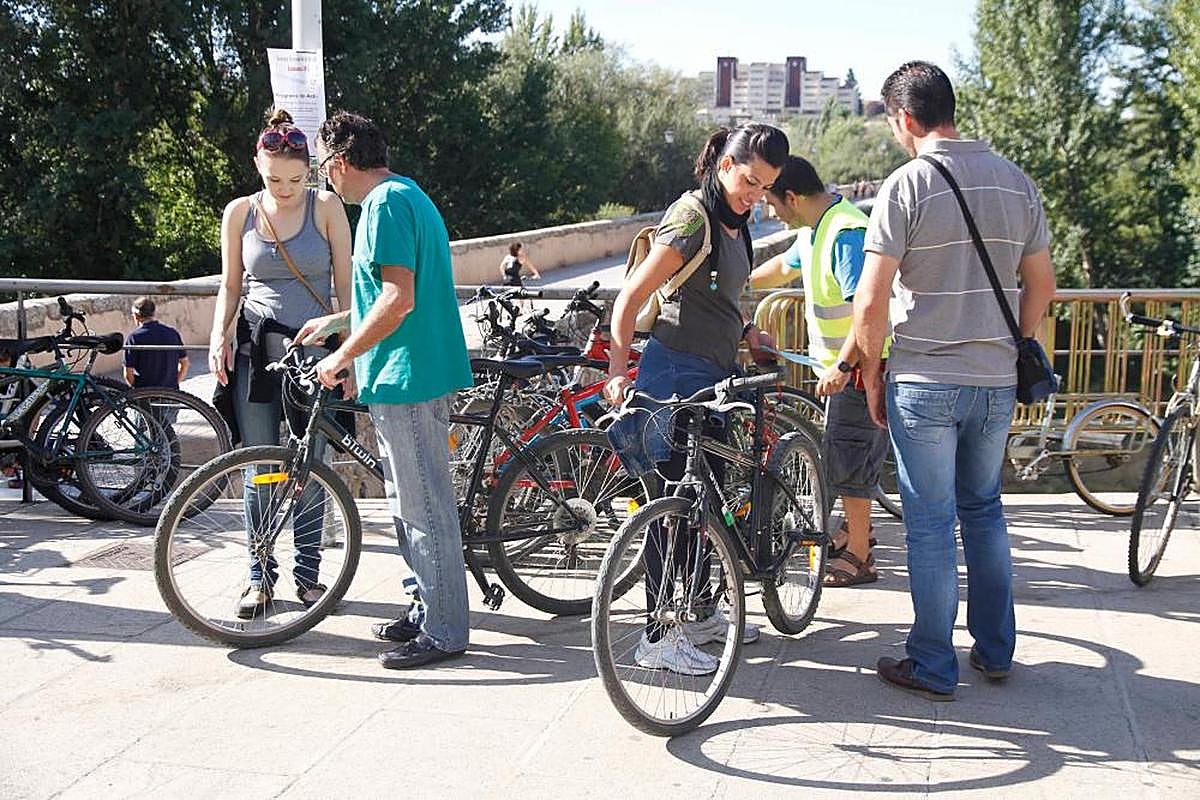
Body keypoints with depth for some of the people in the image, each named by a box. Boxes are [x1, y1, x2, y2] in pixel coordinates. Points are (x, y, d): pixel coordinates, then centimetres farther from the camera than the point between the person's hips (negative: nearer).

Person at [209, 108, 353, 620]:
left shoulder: (326, 207, 0)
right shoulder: (239, 212, 5)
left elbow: (344, 283, 1)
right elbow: (230, 285, 12)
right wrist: (220, 335, -4)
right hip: (255, 351, 1)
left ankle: (307, 572, 17)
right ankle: (260, 575, 14)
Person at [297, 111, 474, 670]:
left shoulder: (385, 203, -14)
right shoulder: (404, 194, 18)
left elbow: (398, 300, -23)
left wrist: (342, 357, -14)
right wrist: (334, 322, 28)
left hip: (407, 377, -11)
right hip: (403, 376, 11)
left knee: (424, 508, -4)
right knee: (411, 503, 18)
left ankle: (443, 631, 4)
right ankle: (428, 610, 28)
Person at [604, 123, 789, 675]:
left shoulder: (733, 222, 13)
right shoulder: (693, 218, -15)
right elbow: (630, 298, -18)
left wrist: (745, 332, 10)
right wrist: (617, 372, -25)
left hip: (714, 376, 9)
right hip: (677, 375, -9)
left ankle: (699, 614, 29)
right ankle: (659, 637, 3)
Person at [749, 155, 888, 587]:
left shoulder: (847, 232, -23)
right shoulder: (816, 228, 10)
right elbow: (787, 265, 30)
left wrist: (842, 366, -35)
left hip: (860, 364, -10)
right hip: (840, 361, 10)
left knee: (847, 455, -4)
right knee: (842, 450, 21)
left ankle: (858, 558, 5)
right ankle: (855, 529, 39)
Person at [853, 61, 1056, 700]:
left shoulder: (907, 185, -12)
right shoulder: (1016, 182, 5)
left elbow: (871, 302, -15)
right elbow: (1041, 285, 10)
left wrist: (871, 377, -2)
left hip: (925, 384, -5)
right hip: (997, 383, 6)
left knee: (930, 524, 4)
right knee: (984, 511, 20)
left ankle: (932, 667, 14)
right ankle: (995, 650, 29)